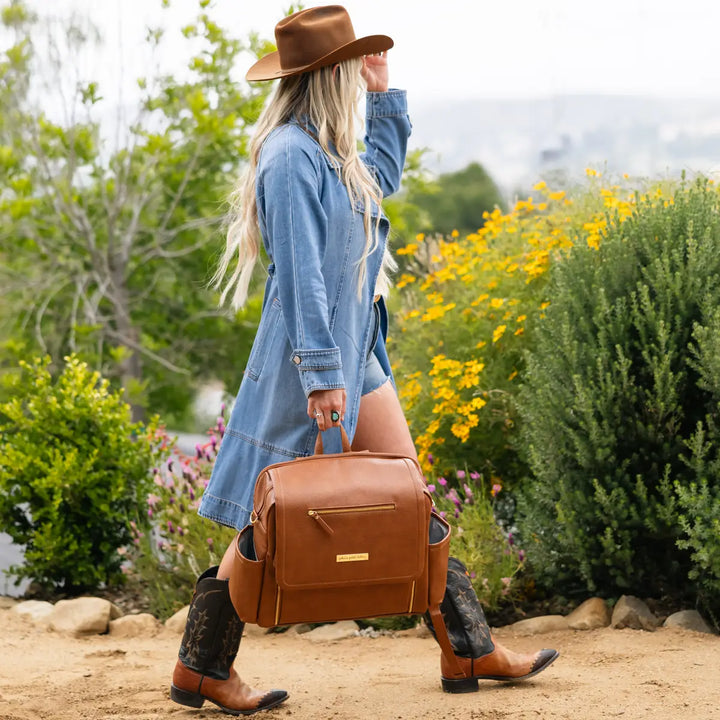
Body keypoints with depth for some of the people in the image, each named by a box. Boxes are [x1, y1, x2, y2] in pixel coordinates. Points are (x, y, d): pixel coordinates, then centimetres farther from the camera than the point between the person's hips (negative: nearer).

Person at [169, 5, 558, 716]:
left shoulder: (325, 150, 10)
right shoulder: (292, 155, -19)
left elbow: (383, 175, 32)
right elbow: (300, 272, -24)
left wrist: (383, 95, 22)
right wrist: (320, 374, -26)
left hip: (355, 351, 10)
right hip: (311, 354, -10)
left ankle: (471, 649, 15)